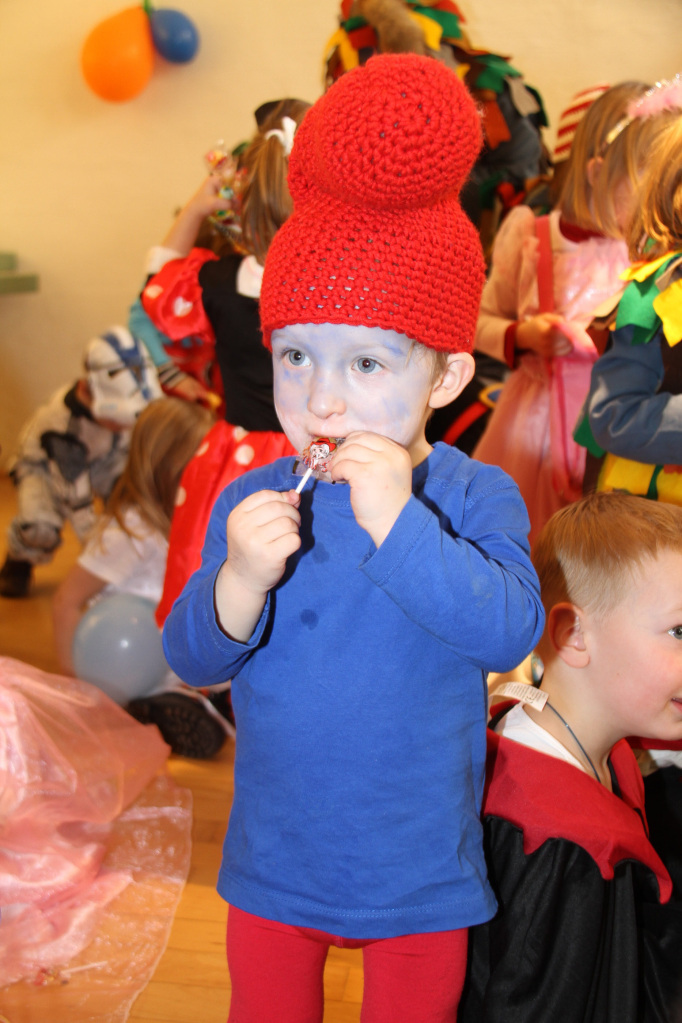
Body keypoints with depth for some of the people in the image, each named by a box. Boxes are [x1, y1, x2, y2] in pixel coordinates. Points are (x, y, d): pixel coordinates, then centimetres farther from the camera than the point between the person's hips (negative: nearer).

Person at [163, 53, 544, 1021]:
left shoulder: (476, 498, -15)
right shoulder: (253, 501, -10)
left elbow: (510, 630, -29)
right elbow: (192, 659, -11)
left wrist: (397, 524, -37)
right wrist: (238, 585, -32)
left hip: (422, 873, -1)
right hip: (273, 865, 2)